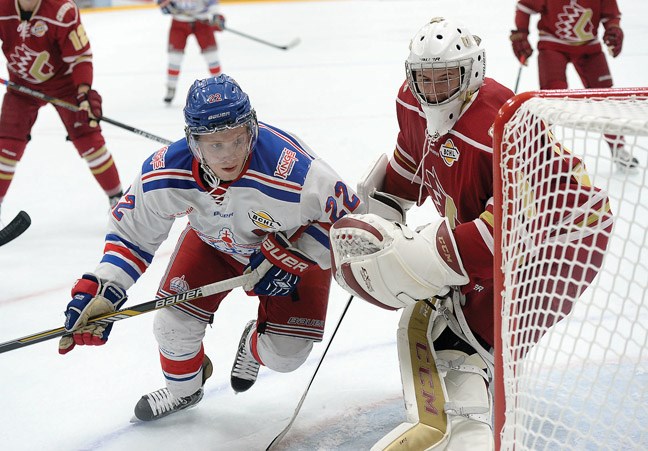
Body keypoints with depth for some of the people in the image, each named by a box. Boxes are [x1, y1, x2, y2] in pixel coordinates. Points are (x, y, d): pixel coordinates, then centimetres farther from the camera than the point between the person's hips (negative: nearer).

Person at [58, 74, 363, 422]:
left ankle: (255, 345, 33)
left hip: (295, 247, -2)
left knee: (285, 354, -8)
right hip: (214, 242, 3)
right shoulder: (165, 174, -31)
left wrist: (286, 259, -27)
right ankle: (183, 387, 29)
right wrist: (100, 292, -25)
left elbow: (346, 213, -26)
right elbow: (132, 232, -14)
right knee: (174, 322, -8)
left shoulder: (293, 171, -43)